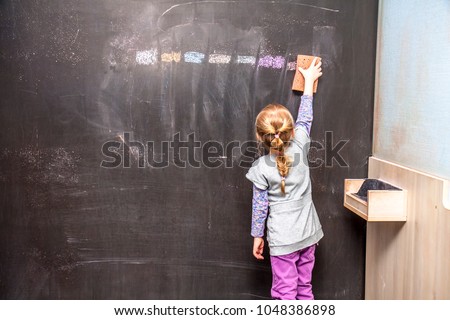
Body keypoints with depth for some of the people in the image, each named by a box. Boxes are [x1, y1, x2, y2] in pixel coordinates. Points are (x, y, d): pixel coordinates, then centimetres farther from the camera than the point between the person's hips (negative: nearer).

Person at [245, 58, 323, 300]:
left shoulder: (261, 168, -14)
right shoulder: (299, 147, -7)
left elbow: (260, 206, -7)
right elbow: (304, 120, 10)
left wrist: (257, 236, 7)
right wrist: (309, 83, 22)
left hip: (282, 238, -4)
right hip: (308, 233, 4)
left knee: (285, 292, 3)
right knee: (304, 287, 17)